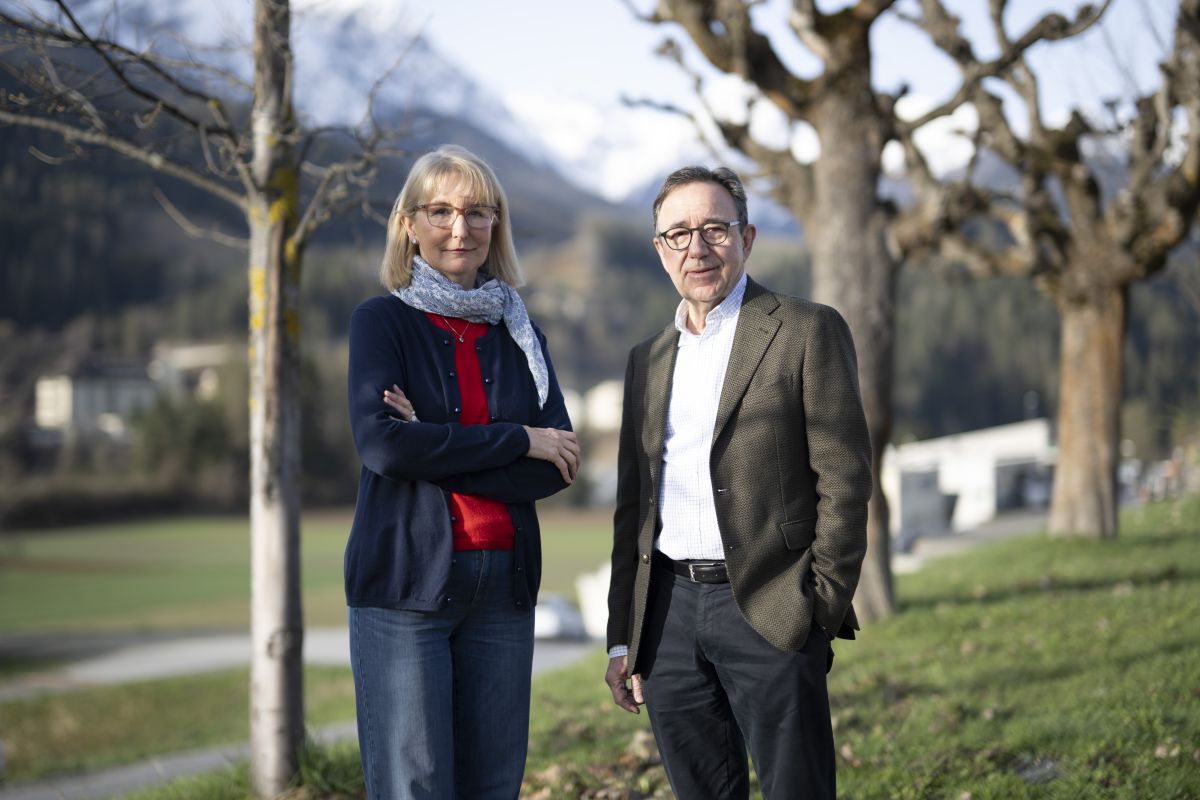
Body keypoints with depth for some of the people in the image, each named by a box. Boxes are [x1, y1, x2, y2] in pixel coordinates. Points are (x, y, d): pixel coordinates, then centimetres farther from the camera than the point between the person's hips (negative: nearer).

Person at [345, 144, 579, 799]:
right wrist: (517, 441, -10)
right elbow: (380, 442, -15)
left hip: (503, 585, 4)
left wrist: (436, 450, -11)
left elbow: (555, 469, 1)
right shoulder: (383, 321, 2)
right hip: (405, 583, -4)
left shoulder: (518, 335, 13)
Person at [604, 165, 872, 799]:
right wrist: (622, 637, 13)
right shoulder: (648, 359, 16)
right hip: (668, 615, 5)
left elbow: (844, 479, -5)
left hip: (768, 611, -5)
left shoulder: (806, 332, -1)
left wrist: (822, 609, -11)